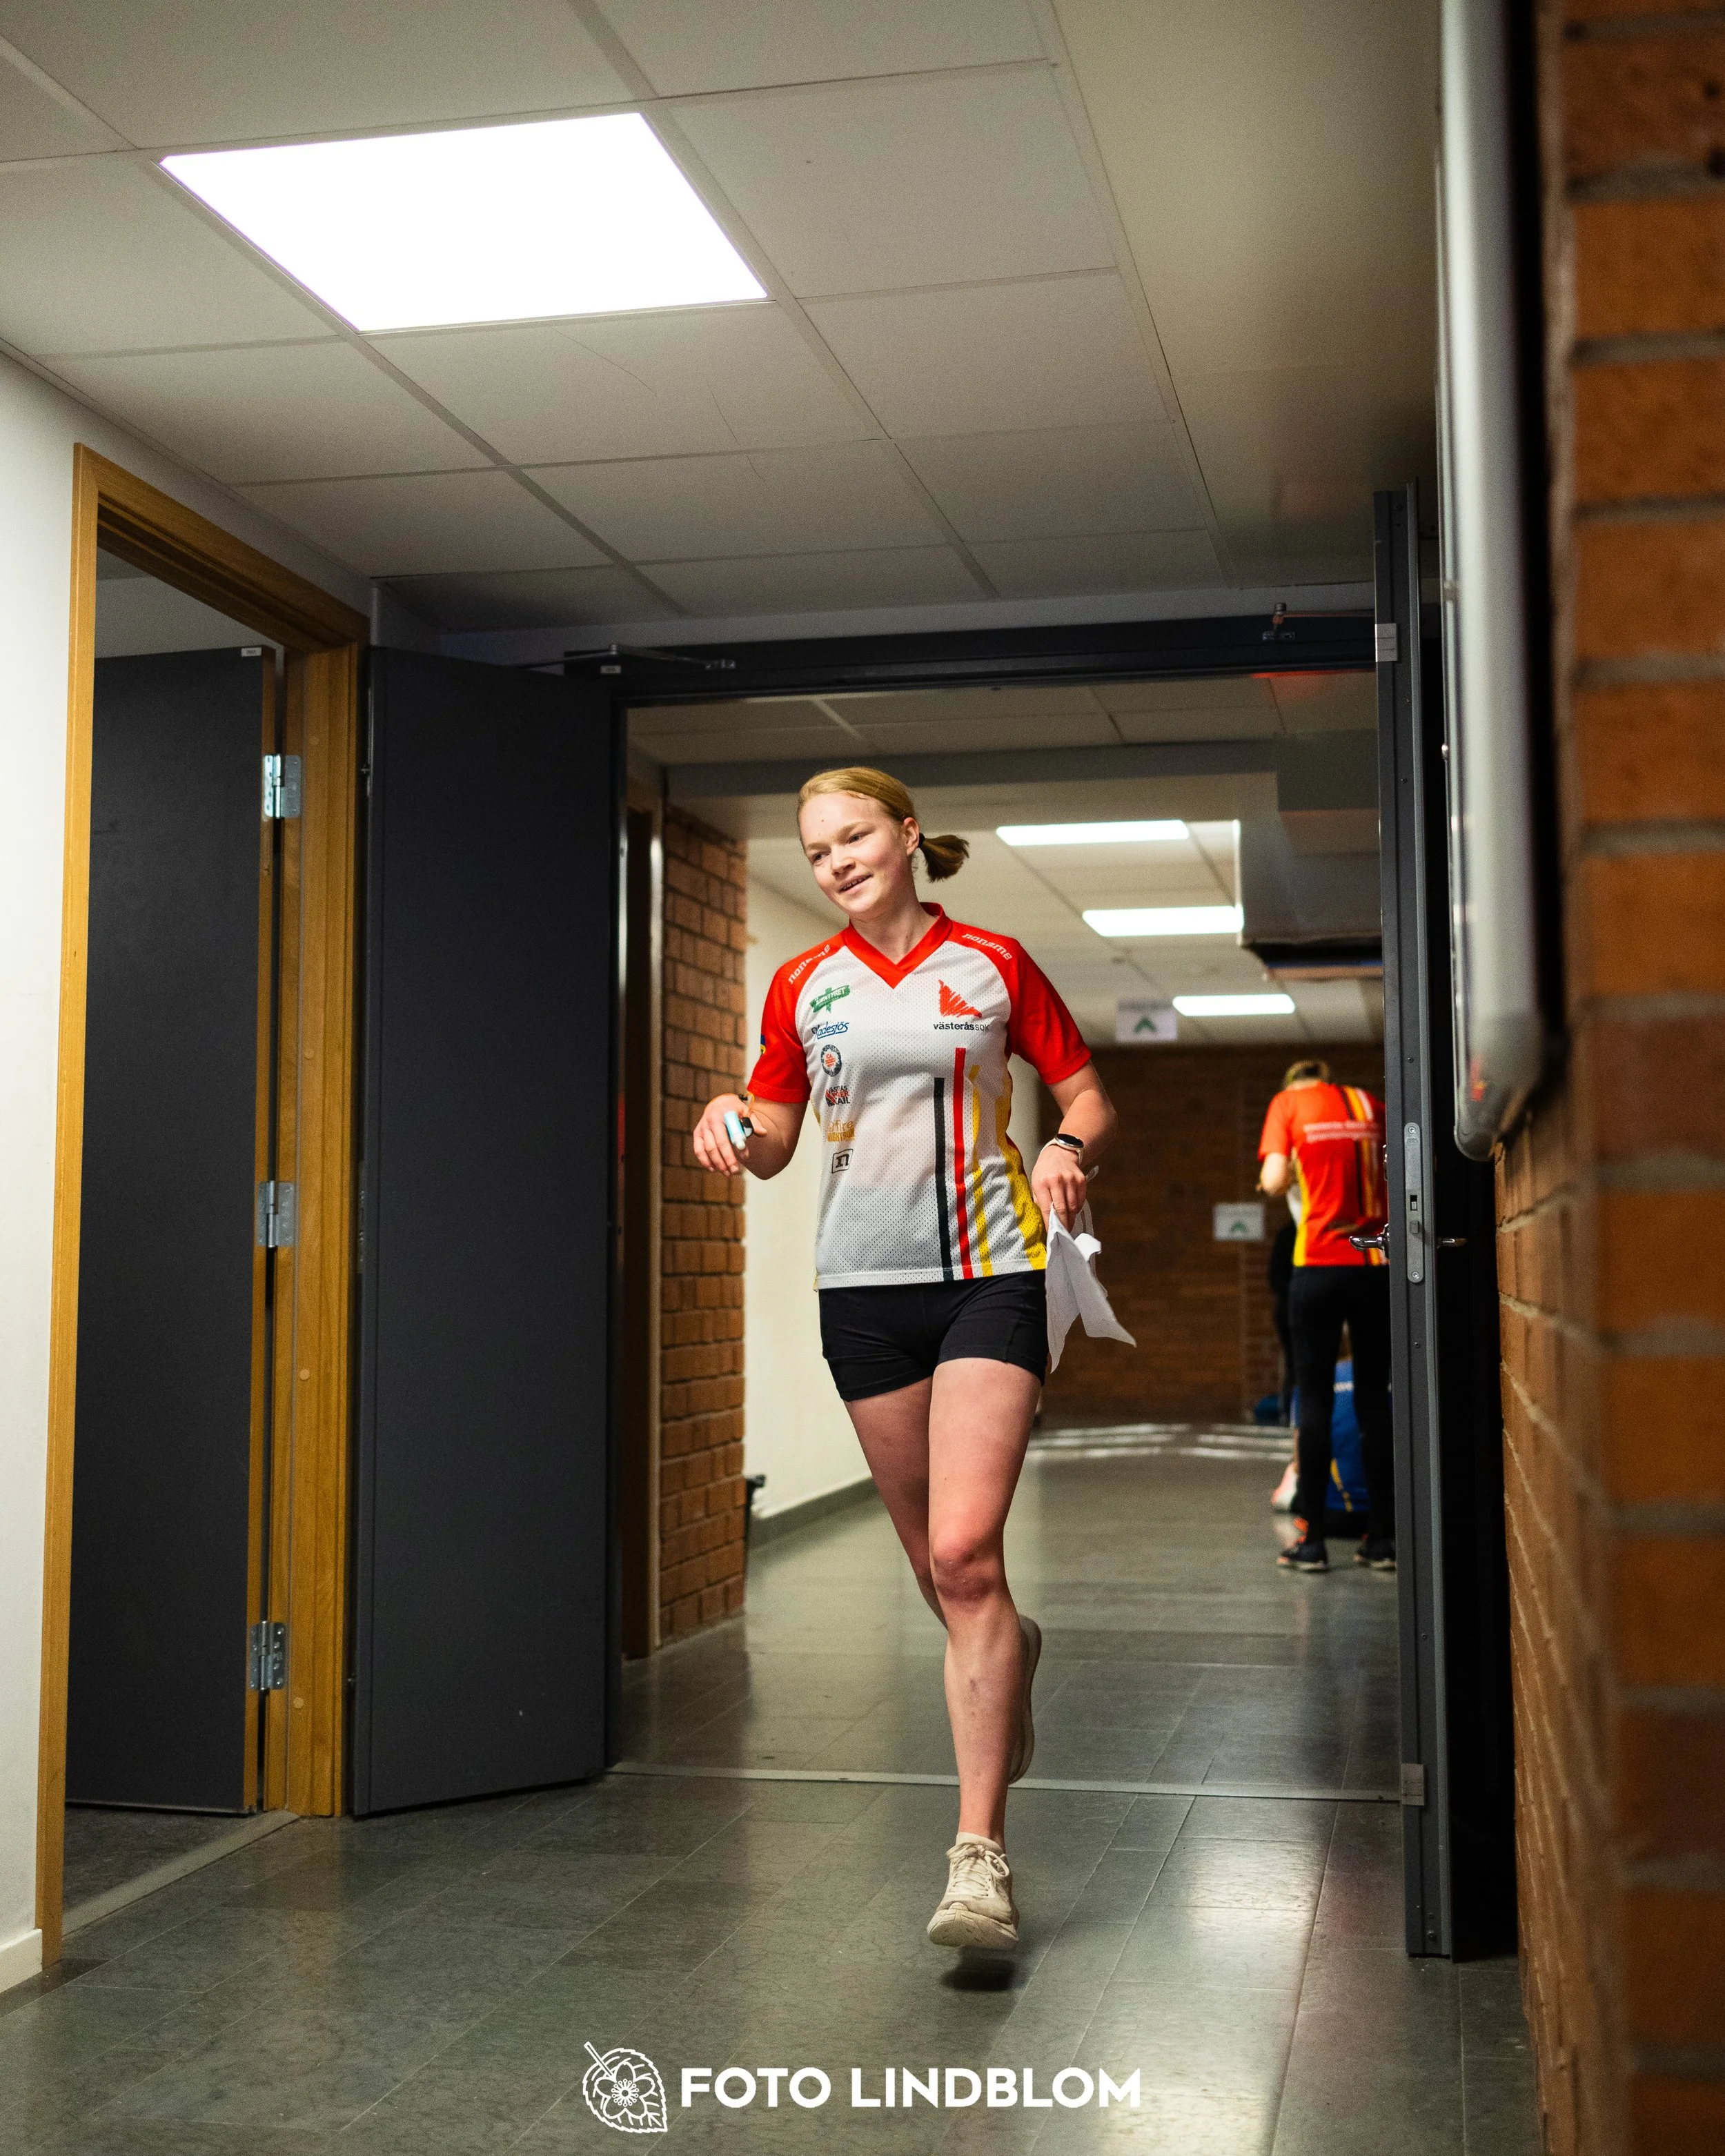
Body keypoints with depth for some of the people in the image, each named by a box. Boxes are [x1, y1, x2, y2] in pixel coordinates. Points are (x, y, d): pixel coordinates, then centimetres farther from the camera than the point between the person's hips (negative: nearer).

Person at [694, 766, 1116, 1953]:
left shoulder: (994, 965, 3)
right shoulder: (803, 986, 9)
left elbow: (1088, 1097, 9)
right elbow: (772, 1142, 15)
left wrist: (1068, 1149, -13)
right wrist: (731, 1123, -7)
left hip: (989, 1274, -3)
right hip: (864, 1283, 3)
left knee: (964, 1552, -16)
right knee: (936, 1561, 10)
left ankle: (981, 1852, -11)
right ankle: (1012, 1650, 46)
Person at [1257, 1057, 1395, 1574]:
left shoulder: (1288, 1102, 4)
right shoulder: (1370, 1103, 13)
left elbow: (1274, 1179, -7)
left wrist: (1274, 1180, 14)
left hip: (1320, 1264, -3)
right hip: (1378, 1264, 3)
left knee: (1315, 1398, 3)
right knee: (1374, 1399, 9)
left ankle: (1312, 1539, 2)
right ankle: (1383, 1537, 10)